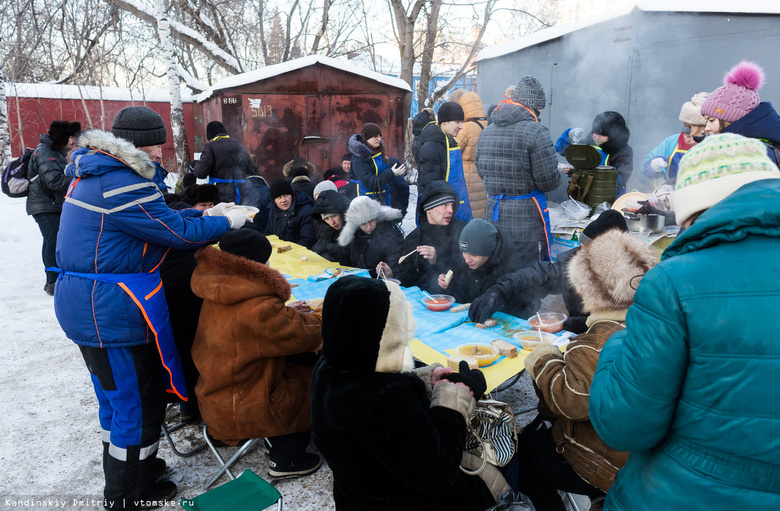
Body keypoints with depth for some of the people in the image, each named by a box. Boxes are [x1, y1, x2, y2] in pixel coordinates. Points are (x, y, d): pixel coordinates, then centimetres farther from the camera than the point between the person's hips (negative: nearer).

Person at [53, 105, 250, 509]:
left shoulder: (95, 173, 11)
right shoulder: (123, 184, -23)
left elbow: (158, 218, 16)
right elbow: (180, 233, -18)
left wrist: (202, 214, 12)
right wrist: (226, 221, -3)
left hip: (84, 305, 11)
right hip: (113, 312, -11)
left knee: (115, 396, 25)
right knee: (138, 403, 6)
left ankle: (124, 467, 46)